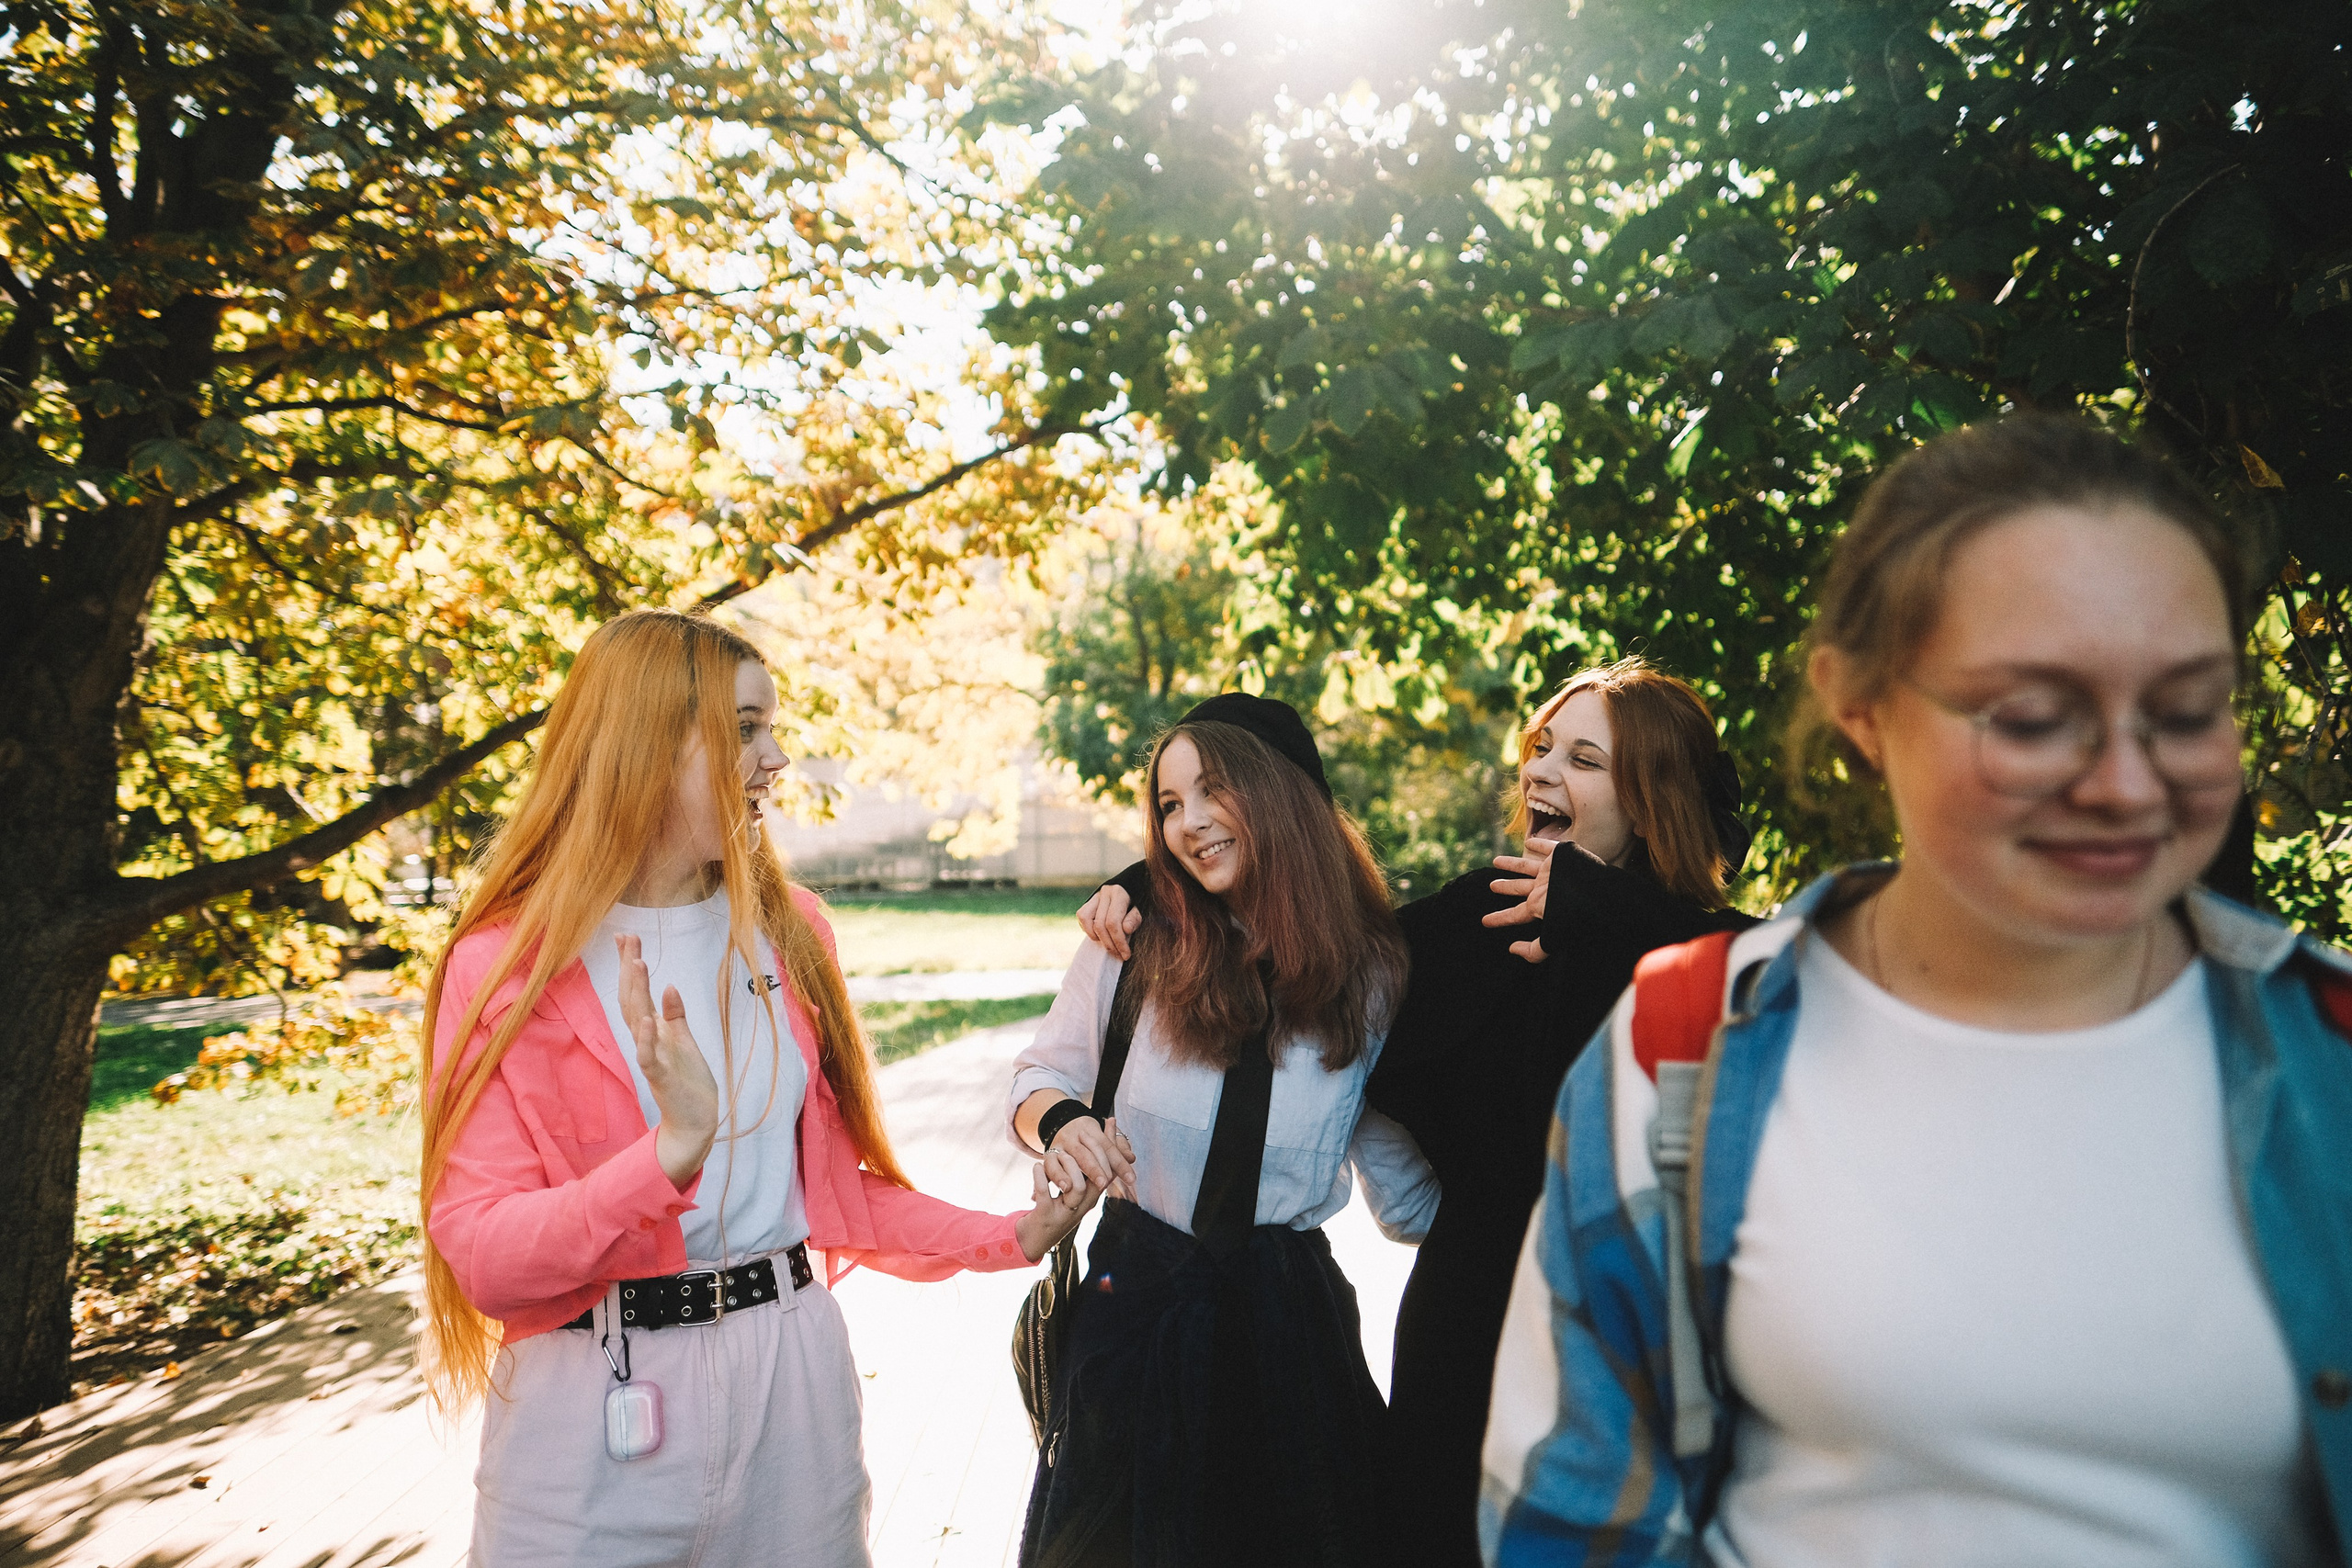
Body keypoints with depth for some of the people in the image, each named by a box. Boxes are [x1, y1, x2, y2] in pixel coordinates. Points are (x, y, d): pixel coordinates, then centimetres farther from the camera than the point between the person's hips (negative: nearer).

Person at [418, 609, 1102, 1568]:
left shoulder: (786, 931, 5)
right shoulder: (507, 966, -8)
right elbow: (482, 1256, -15)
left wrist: (1015, 1238, 4)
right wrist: (673, 1150, -30)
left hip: (792, 1377, 4)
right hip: (597, 1403, -3)